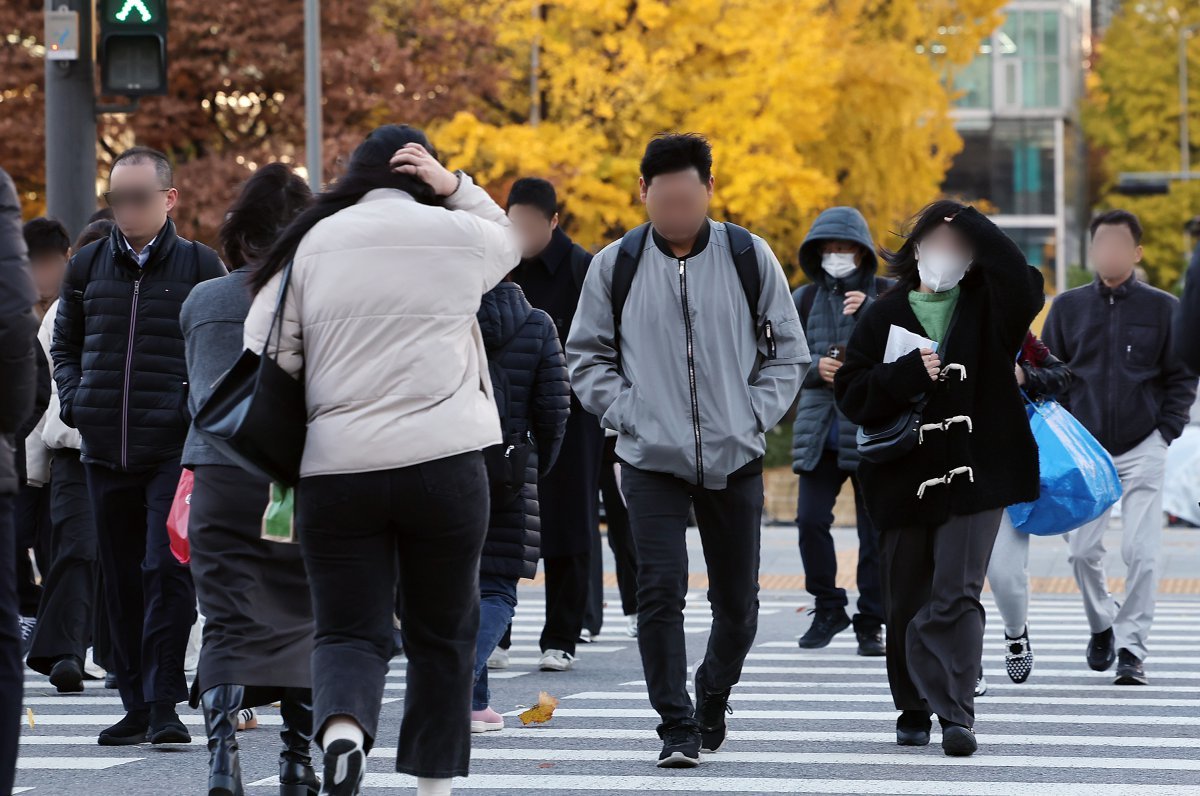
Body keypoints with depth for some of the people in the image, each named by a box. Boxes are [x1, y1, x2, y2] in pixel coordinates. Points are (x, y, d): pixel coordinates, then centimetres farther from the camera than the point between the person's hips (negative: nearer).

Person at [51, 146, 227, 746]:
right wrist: (74, 400, 5)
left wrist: (199, 409, -8)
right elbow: (64, 344, 21)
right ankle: (136, 705, 14)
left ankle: (163, 703, -8)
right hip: (105, 449, 4)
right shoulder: (88, 266, 11)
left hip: (175, 449, -4)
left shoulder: (199, 265, 2)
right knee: (121, 579, 7)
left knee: (167, 571, -11)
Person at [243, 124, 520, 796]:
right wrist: (455, 186, 14)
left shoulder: (310, 244, 5)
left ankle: (342, 729, -27)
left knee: (349, 630, 2)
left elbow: (265, 352, 4)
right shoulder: (458, 234, 5)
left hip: (335, 467, 0)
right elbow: (508, 241, 28)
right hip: (444, 462, 0)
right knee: (443, 633, 13)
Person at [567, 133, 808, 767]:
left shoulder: (749, 257, 1)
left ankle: (713, 699, 34)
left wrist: (755, 414, -4)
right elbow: (586, 357, 9)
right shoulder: (616, 265, 1)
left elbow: (788, 351, 9)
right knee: (660, 591, -13)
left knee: (737, 602, 9)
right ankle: (677, 726, -5)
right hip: (651, 460, -1)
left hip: (736, 459, 1)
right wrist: (630, 414, -4)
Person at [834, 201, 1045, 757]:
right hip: (903, 477, 3)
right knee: (906, 605, 8)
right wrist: (910, 374, -13)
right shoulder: (886, 316, 9)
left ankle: (956, 713, -16)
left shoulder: (984, 307, 6)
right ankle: (914, 711, 22)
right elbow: (851, 394, 3)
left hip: (973, 476, -2)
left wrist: (971, 225, -10)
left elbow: (1023, 287, -18)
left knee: (955, 597, -13)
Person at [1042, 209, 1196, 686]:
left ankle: (1132, 650, -2)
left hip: (1142, 450, -2)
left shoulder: (1162, 309, 1)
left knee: (1141, 554, -10)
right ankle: (1101, 627, 26)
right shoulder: (1068, 307, 6)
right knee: (1083, 550, 0)